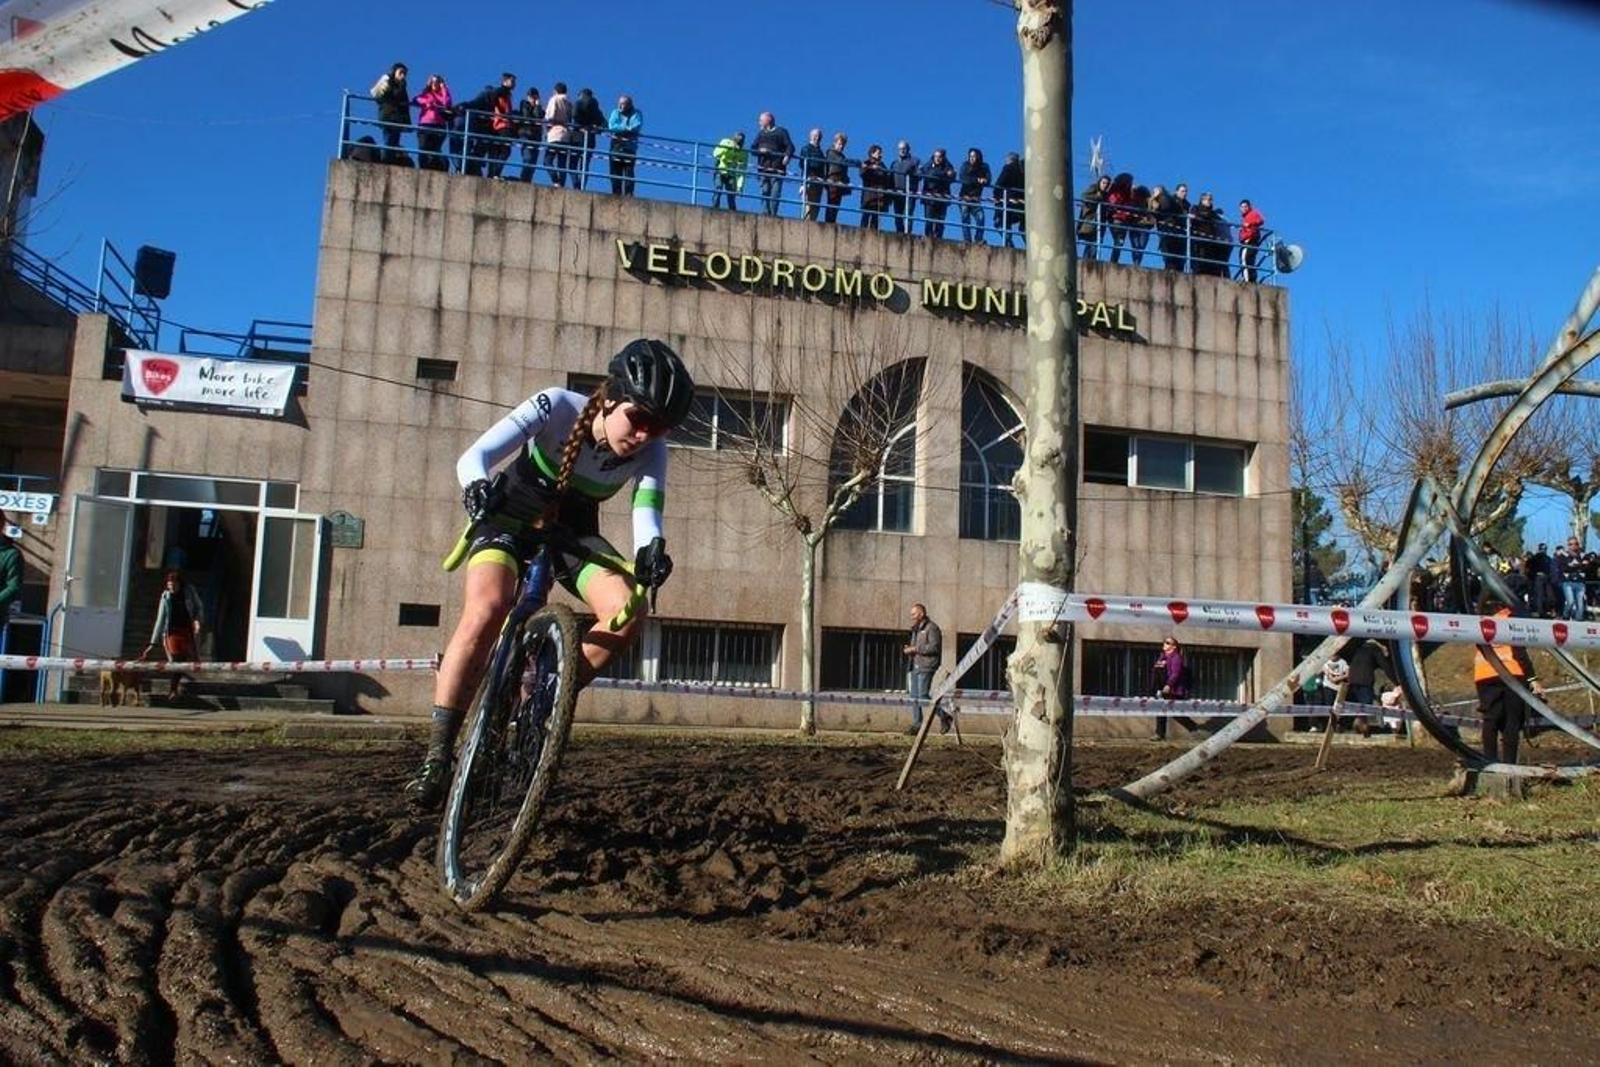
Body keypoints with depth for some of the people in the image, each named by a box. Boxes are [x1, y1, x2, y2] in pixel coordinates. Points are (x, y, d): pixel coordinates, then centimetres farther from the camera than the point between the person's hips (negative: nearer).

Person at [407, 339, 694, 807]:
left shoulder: (650, 449, -18)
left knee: (628, 612, -24)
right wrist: (477, 485, -59)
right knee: (487, 609, -31)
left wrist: (650, 549, -54)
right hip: (510, 518, -3)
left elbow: (646, 505, -30)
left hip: (572, 532, 3)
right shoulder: (556, 407, -27)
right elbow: (474, 456, -35)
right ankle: (437, 753, -21)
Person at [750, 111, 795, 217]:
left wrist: (787, 156, -22)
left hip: (777, 169, -4)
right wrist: (760, 151, -7)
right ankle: (765, 213, 0)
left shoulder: (781, 132, 5)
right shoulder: (761, 133, 20)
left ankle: (773, 214, -10)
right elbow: (753, 148, 15)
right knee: (765, 192, 0)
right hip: (763, 168, 4)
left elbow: (790, 147, -4)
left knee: (775, 193, -10)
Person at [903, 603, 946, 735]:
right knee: (914, 696, 5)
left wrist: (915, 649, -17)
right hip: (915, 666, 9)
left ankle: (943, 716, 2)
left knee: (923, 696, -12)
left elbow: (934, 647, -18)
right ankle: (917, 724, 8)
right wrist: (908, 648, 7)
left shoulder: (931, 628, -7)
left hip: (926, 667, -9)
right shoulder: (915, 629, 21)